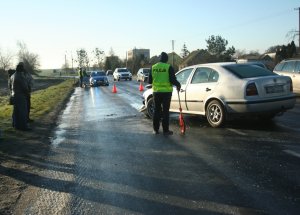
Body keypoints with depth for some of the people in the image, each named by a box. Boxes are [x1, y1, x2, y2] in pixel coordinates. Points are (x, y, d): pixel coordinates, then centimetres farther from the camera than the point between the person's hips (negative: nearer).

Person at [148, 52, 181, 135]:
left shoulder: (153, 67, 4)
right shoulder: (169, 67, -9)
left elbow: (150, 81, 8)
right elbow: (173, 80, -12)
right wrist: (178, 85, 7)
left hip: (156, 92, 4)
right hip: (166, 92, -4)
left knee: (157, 110, 12)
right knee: (165, 111, 2)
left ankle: (155, 129, 16)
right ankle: (165, 130, 6)